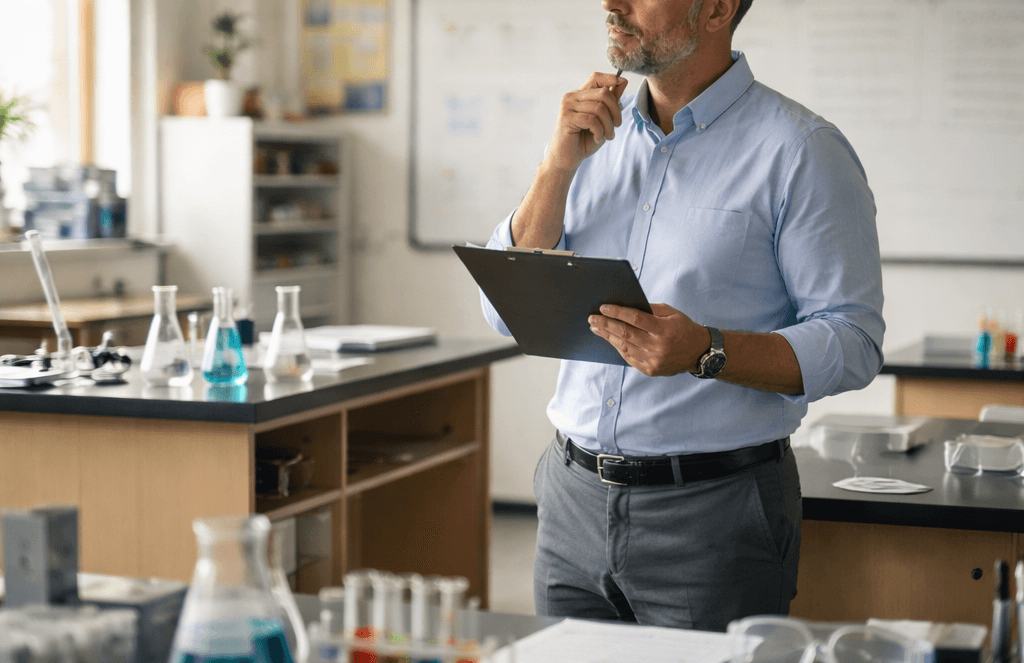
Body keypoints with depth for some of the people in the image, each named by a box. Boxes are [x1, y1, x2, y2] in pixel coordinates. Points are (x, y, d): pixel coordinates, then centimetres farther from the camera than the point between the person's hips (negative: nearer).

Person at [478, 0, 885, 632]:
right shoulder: (596, 133, 9)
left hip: (712, 509, -5)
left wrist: (705, 351, -27)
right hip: (573, 500, 5)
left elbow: (854, 344, -13)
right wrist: (561, 163, -6)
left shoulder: (802, 150, -9)